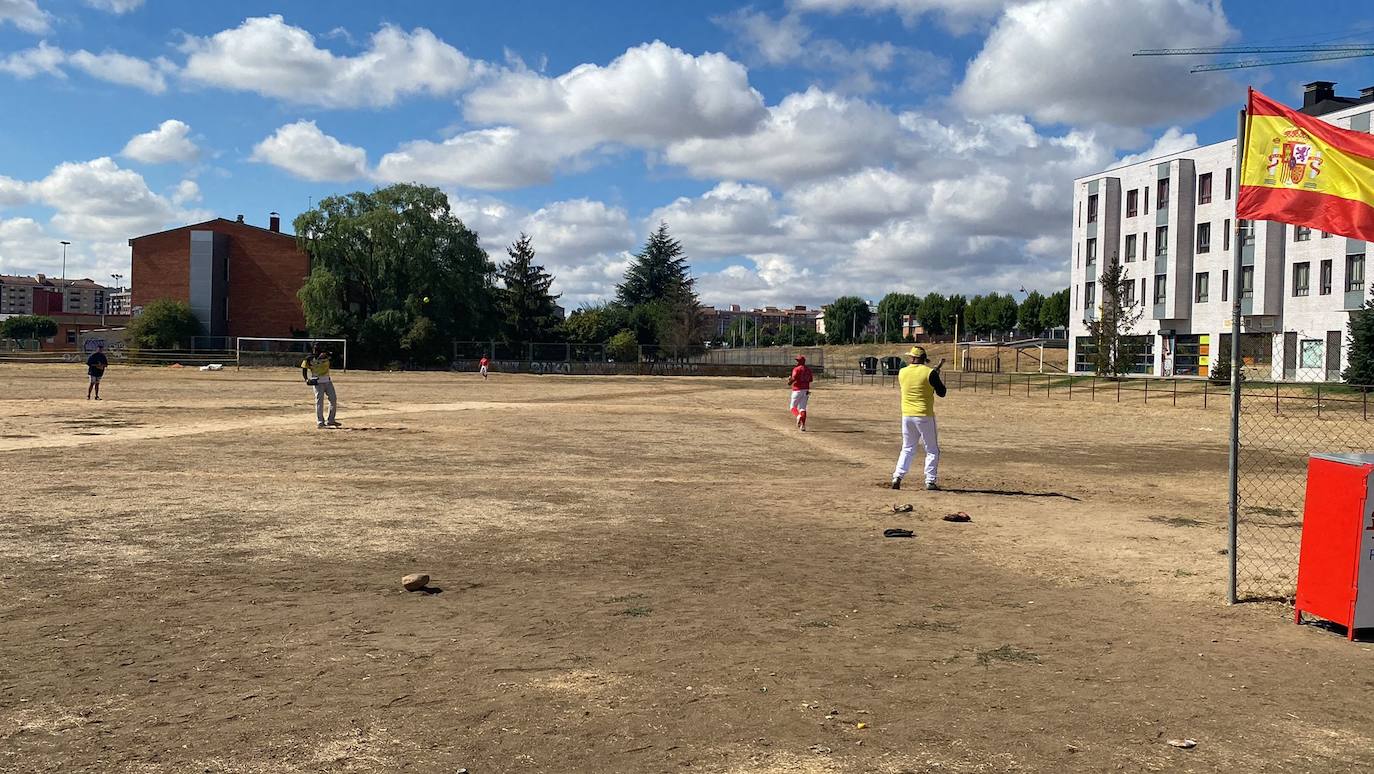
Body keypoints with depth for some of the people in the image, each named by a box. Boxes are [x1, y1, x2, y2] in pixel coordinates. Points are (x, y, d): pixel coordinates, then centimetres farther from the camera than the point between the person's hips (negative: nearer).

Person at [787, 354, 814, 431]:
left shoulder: (797, 369, -11)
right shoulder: (808, 370, 11)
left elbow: (793, 379, -22)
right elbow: (810, 380, 14)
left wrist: (789, 382, -2)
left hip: (797, 390, -6)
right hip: (806, 390, 6)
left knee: (793, 407, 7)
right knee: (803, 408, 7)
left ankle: (798, 416, -23)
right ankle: (803, 426, 1)